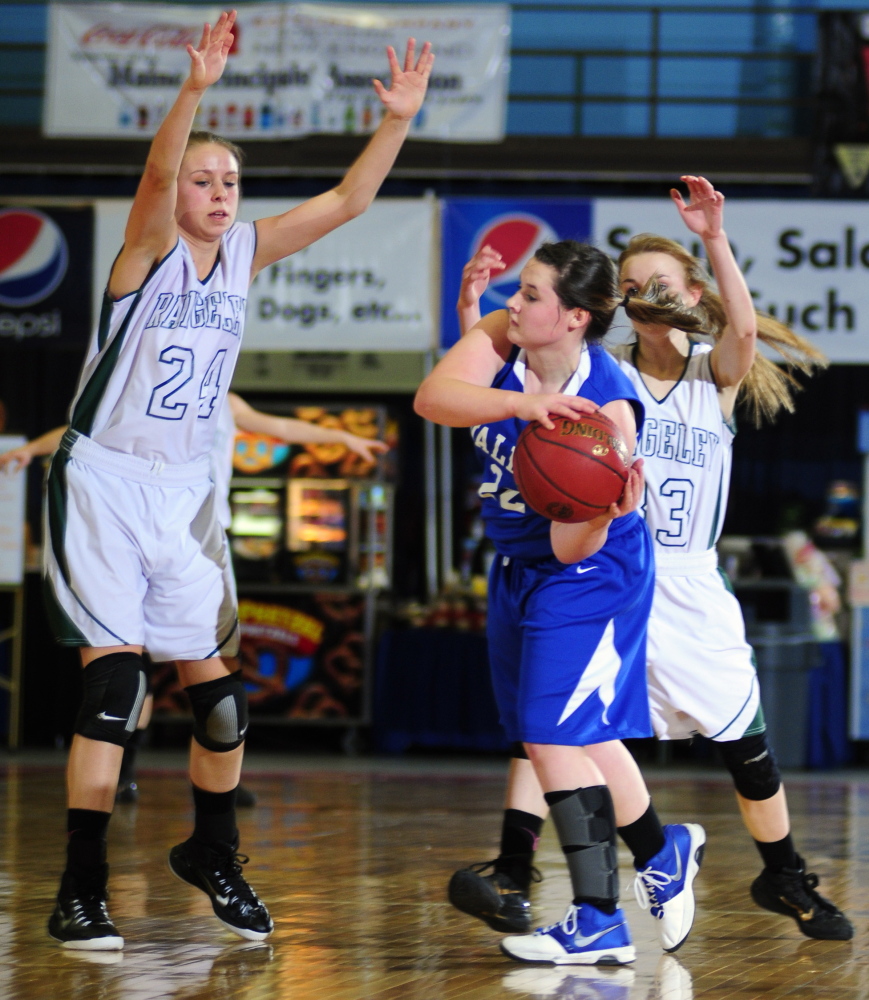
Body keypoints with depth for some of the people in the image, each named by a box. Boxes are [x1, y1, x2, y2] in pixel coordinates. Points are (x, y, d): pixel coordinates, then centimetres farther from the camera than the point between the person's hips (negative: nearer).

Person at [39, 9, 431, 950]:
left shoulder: (246, 251, 5)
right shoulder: (150, 248, -10)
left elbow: (346, 200, 3)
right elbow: (156, 176, -31)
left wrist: (396, 121, -12)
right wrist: (196, 88, -46)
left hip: (187, 493, 5)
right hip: (104, 483, -5)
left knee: (219, 691, 6)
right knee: (114, 679, -14)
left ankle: (211, 854, 28)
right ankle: (80, 890, -9)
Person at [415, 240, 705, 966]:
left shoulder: (607, 406, -29)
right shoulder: (502, 341, -14)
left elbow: (573, 546, -30)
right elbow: (433, 397, -33)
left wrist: (606, 511, -51)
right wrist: (523, 403, -47)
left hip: (588, 577, -8)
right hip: (520, 568, 8)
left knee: (555, 736, -13)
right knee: (579, 736, 17)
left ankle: (599, 921, -5)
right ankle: (665, 852, 39)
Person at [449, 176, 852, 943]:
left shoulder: (717, 376, 0)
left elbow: (744, 328, -22)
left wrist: (715, 239, -31)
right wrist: (473, 317, -21)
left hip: (689, 590, 0)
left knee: (747, 744, 6)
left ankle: (784, 879, 24)